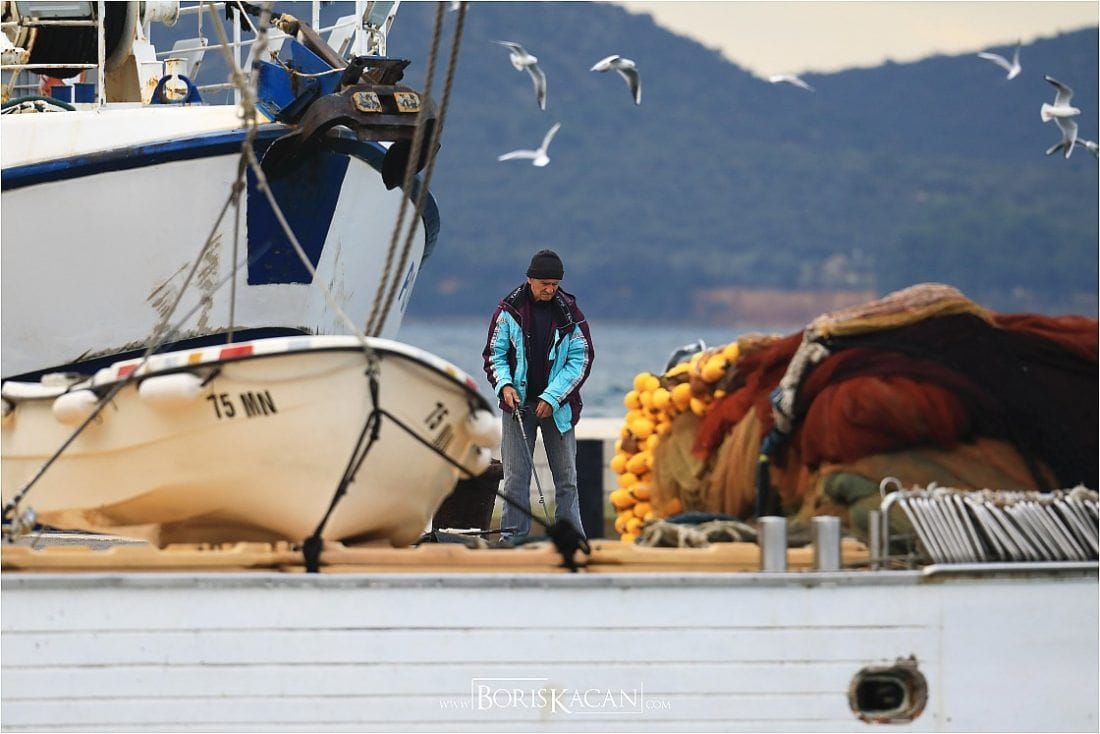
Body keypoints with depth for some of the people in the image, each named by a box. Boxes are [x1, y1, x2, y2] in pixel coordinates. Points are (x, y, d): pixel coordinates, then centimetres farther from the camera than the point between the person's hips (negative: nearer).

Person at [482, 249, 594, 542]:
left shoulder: (569, 312, -1)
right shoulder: (509, 309, -2)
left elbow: (581, 358, -2)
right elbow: (494, 353, 4)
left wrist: (552, 398, -11)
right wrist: (504, 384, -15)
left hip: (559, 405, 1)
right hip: (518, 404, 0)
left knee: (566, 478, 4)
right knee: (515, 476, -2)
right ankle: (513, 537, 2)